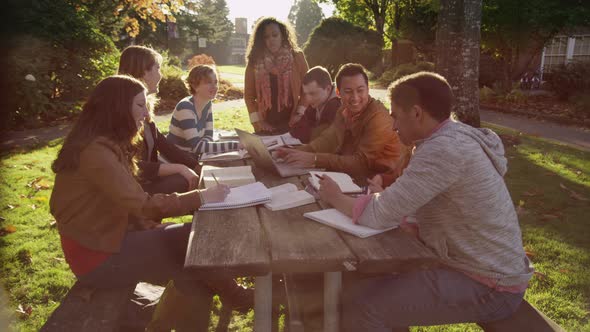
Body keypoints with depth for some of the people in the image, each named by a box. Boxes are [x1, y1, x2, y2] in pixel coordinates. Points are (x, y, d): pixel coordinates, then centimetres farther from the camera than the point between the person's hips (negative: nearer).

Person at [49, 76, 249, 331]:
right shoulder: (96, 150, -24)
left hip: (106, 238, 9)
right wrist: (200, 197, -24)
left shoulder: (106, 144, 9)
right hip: (96, 255, -9)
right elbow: (142, 205, -28)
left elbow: (131, 201, 8)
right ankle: (231, 299, 11)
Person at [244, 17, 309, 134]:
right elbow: (249, 94, 5)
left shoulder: (297, 57, 1)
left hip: (292, 124, -1)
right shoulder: (254, 61, 2)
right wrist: (257, 120, -5)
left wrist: (300, 113, -7)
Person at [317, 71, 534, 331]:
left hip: (487, 286, -9)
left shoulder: (445, 149, -26)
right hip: (479, 265, 9)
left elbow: (381, 215, -25)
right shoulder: (452, 138, 6)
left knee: (361, 306, -16)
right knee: (360, 284, 6)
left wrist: (336, 198, -9)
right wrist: (383, 192, -6)